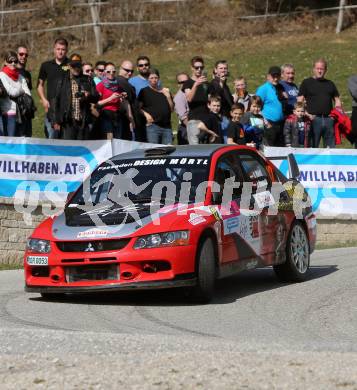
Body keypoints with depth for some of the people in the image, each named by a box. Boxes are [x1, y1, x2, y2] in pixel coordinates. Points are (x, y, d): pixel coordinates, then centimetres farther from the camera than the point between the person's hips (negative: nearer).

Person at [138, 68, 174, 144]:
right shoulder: (144, 91, 7)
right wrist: (145, 114, -12)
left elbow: (172, 109, 13)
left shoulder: (165, 91, 17)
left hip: (167, 126, 4)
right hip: (152, 126, -4)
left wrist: (168, 96, 1)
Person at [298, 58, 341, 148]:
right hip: (313, 119, -4)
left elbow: (337, 100, 21)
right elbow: (300, 101, 1)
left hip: (329, 119, 4)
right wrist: (306, 114, -12)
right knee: (312, 147, -5)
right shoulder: (306, 83, 7)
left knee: (330, 147, 5)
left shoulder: (330, 84, 18)